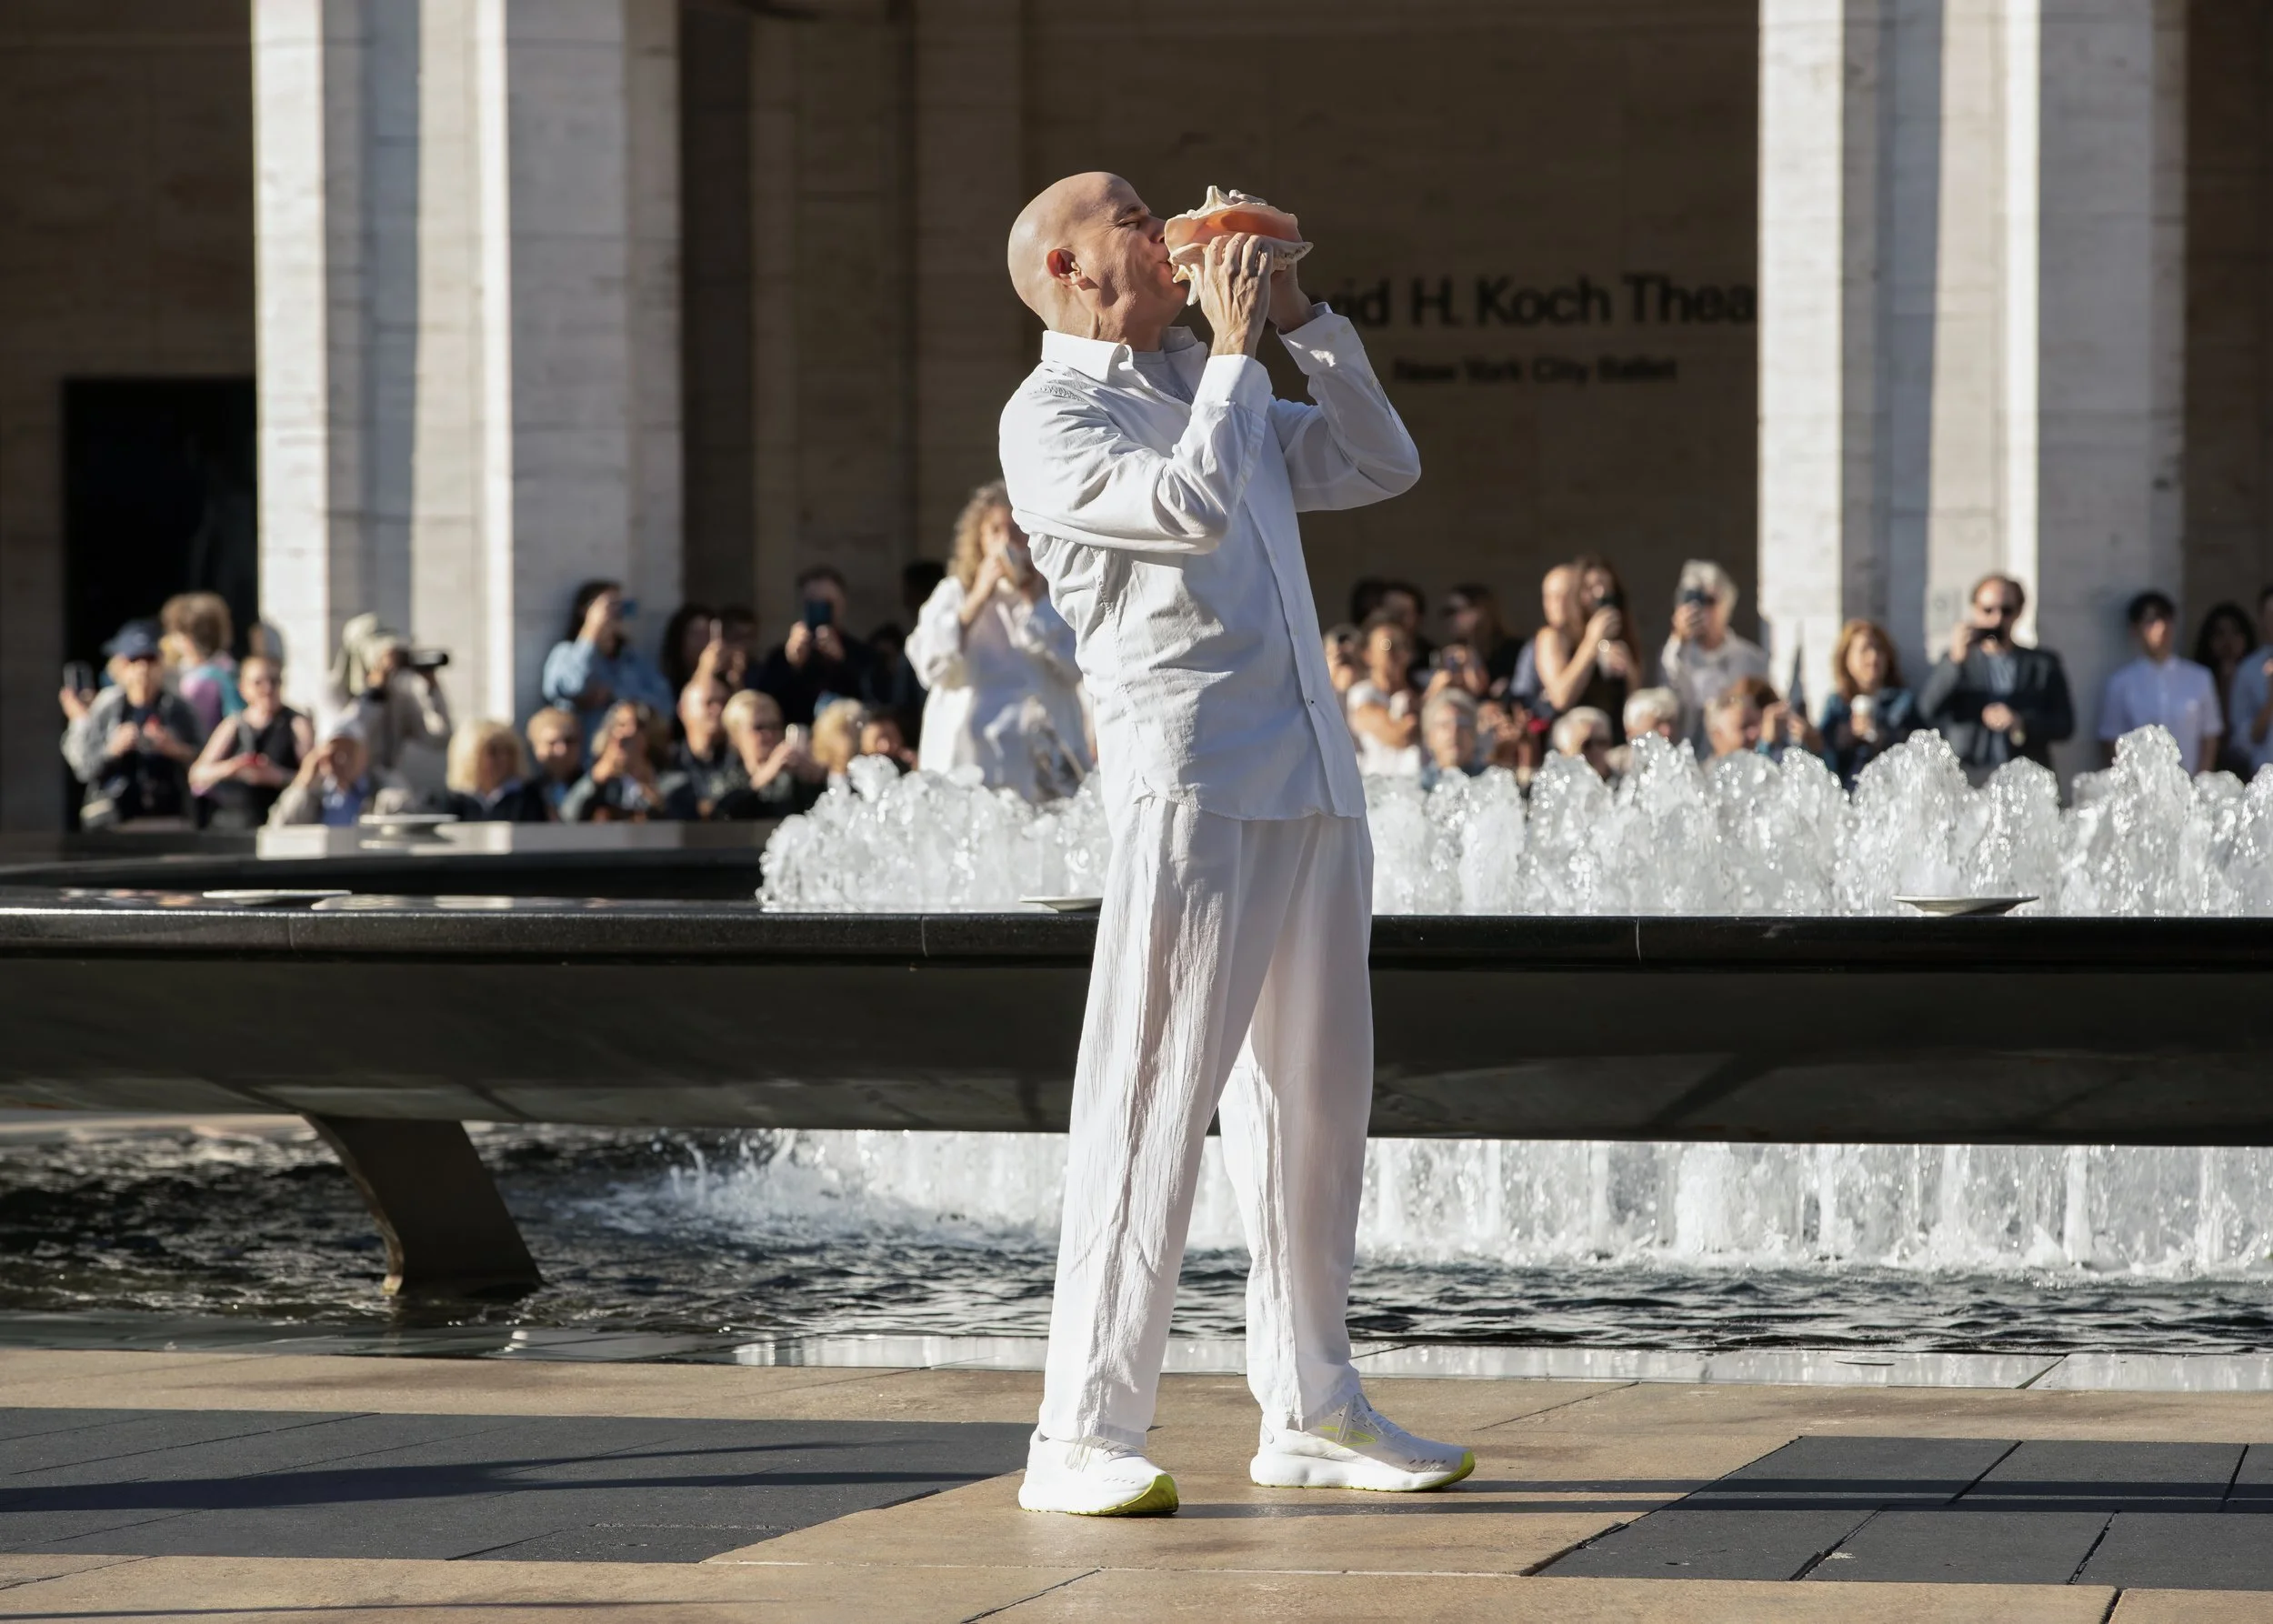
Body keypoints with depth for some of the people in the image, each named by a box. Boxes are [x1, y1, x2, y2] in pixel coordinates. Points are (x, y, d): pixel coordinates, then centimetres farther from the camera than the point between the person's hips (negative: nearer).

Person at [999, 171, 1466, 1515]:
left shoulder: (1214, 392, 24)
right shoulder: (1051, 417, -1)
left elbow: (1383, 466, 24)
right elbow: (1193, 505, -17)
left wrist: (1303, 320, 16)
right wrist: (1236, 345, -6)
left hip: (1314, 788, 8)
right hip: (1190, 783, -8)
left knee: (1314, 1100, 10)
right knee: (1151, 1101, -11)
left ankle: (1312, 1415, 17)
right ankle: (1085, 1438, -11)